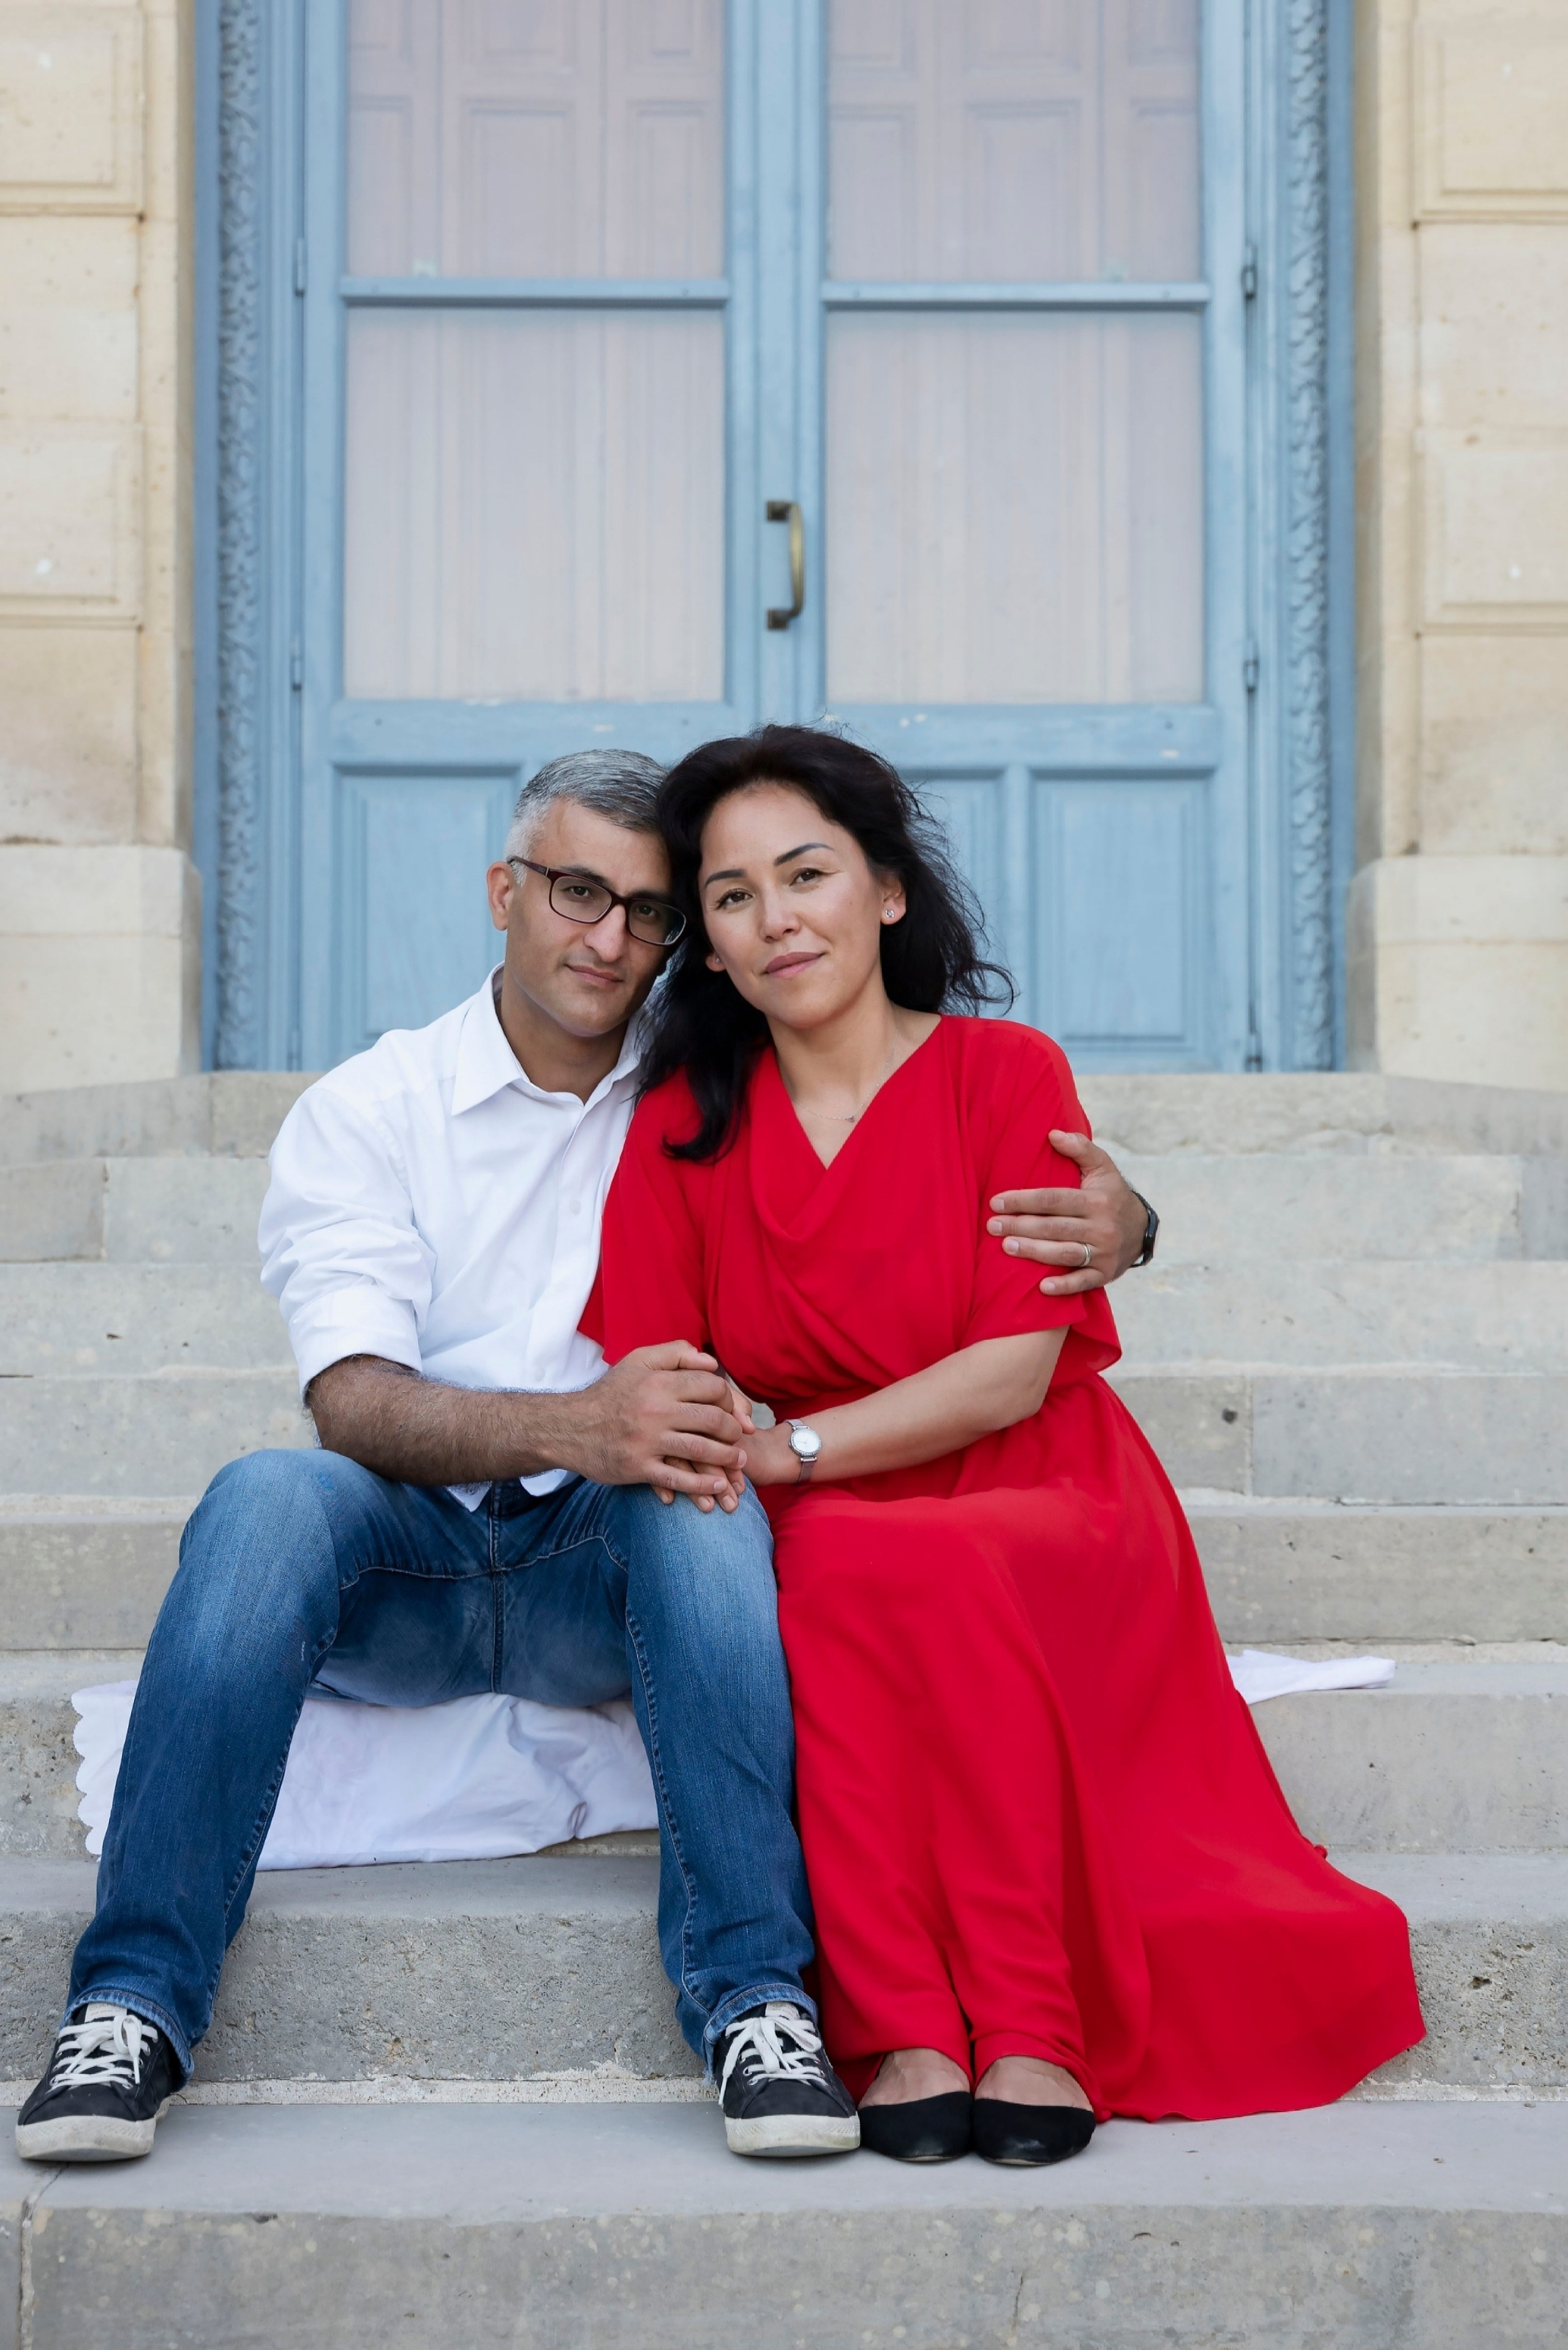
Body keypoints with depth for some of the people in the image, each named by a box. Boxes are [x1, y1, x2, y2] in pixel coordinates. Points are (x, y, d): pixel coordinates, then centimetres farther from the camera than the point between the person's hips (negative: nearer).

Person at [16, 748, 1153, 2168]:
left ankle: (756, 2000, -32)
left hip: (616, 1572, 1)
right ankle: (134, 2007, -29)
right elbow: (354, 1401, -12)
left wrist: (1112, 1212, -17)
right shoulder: (364, 1113, 3)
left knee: (704, 1493, -32)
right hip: (405, 1570, 0)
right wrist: (579, 1427, -32)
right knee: (270, 1497, -31)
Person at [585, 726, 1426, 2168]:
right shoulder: (685, 1127, 7)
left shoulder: (1007, 1075, -2)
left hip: (1045, 1523, -2)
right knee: (828, 1566, -33)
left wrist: (783, 1449, -20)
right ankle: (905, 2037, -31)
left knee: (874, 1567, -35)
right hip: (810, 1553, 2)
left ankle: (1031, 2027, -30)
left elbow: (1014, 1372, -11)